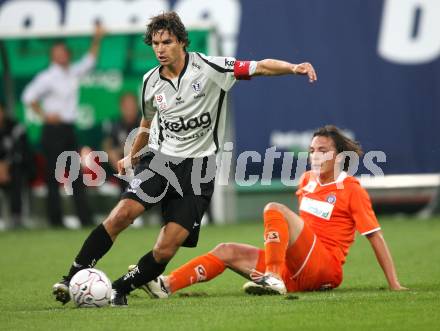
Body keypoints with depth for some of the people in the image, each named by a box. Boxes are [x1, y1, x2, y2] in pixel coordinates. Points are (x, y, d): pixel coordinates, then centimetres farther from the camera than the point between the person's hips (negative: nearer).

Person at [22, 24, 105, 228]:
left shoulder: (73, 73, 11)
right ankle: (55, 220, -1)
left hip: (69, 129, 7)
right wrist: (45, 115, -11)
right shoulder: (48, 77, -8)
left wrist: (97, 40, 0)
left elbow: (89, 61, 13)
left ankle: (85, 218, 3)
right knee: (54, 176, -3)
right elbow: (29, 96, -9)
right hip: (54, 129, -7)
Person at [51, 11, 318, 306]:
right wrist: (132, 156, 38)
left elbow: (261, 67, -12)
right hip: (159, 159, 2)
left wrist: (293, 68, -30)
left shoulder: (210, 68, -8)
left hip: (197, 168, -2)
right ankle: (72, 279, -18)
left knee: (165, 250, -12)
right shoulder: (151, 82, 5)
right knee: (123, 213, -23)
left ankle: (119, 290, 8)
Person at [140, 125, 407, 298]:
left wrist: (394, 284, -10)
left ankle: (274, 279, -37)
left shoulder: (352, 190, -4)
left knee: (274, 209, -24)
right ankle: (166, 285, -18)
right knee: (228, 251, -3)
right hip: (296, 272, 7)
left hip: (325, 268, -7)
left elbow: (375, 236, -6)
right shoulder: (307, 180, 16)